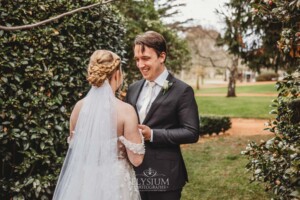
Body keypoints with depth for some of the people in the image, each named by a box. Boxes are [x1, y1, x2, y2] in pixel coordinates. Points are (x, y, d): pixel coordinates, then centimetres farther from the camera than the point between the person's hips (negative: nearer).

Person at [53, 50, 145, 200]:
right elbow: (136, 159, -12)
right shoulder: (125, 110, -16)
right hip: (114, 181, -4)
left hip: (82, 179, 4)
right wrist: (138, 135, 3)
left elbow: (74, 147, 9)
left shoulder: (79, 106, -3)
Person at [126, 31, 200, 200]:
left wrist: (152, 134, -18)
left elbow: (192, 133, -12)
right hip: (135, 173, 5)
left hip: (164, 176, -5)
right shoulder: (133, 88, 10)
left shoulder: (182, 90, -8)